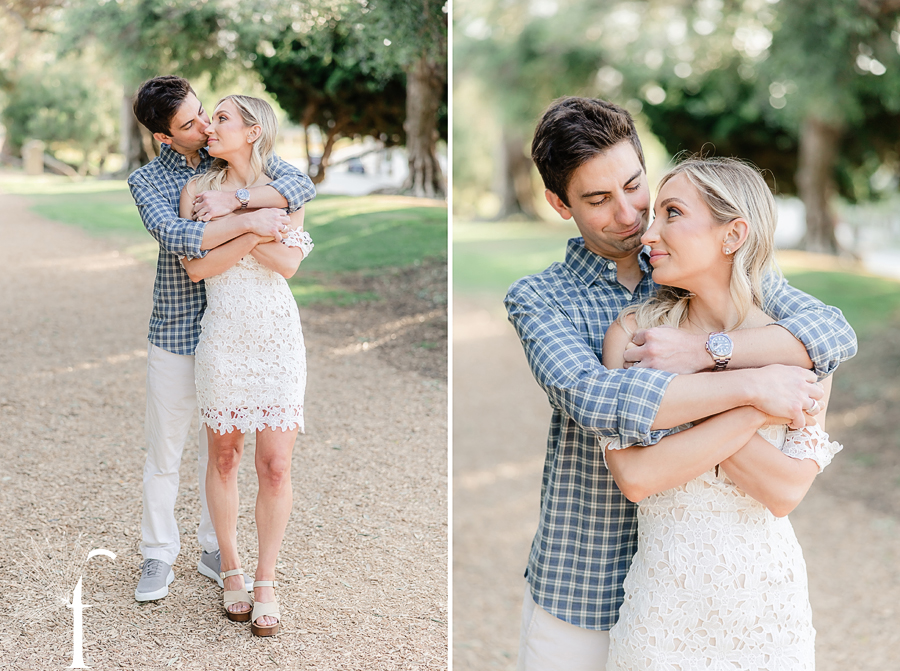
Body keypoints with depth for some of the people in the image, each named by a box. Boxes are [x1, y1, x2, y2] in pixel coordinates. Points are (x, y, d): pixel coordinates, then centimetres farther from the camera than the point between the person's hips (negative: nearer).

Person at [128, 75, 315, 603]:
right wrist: (250, 221, -30)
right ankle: (160, 557, 22)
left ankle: (215, 550, 27)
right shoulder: (146, 180, -4)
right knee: (165, 450, 7)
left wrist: (236, 200, -26)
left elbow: (302, 186, -14)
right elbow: (177, 238, -23)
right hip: (176, 333, -1)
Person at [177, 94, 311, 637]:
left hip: (278, 337, 0)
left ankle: (266, 582, 10)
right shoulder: (199, 189, 6)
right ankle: (231, 568, 25)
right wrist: (256, 230, -14)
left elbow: (288, 263, -9)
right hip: (223, 336, 1)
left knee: (276, 465, -3)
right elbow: (196, 267, -6)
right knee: (224, 456, 8)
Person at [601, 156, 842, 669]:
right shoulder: (633, 332, -6)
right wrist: (756, 406, -19)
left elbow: (786, 492, -15)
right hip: (664, 602, 0)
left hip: (768, 602, 1)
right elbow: (635, 475, -17)